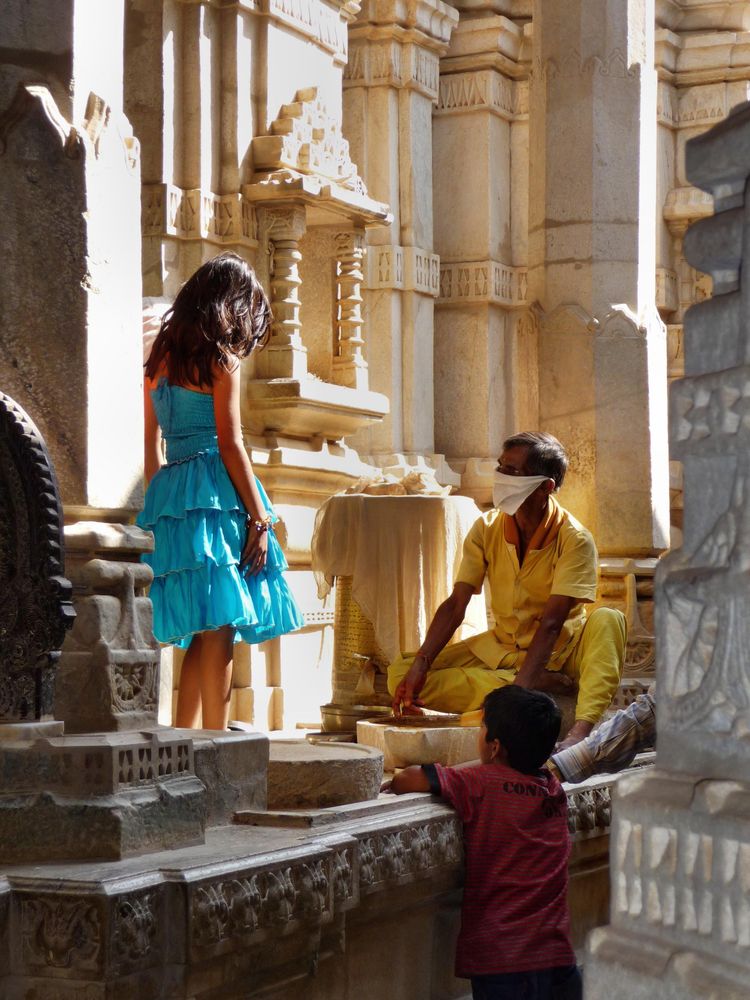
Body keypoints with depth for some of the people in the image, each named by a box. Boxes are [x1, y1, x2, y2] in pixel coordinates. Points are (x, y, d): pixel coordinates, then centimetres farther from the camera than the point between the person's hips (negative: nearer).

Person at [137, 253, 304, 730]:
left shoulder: (161, 358, 15)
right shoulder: (220, 359, -5)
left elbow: (151, 442, 17)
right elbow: (229, 443, -10)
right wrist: (260, 517, -9)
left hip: (167, 493, 7)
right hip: (215, 493, -7)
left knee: (203, 632, 11)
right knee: (220, 625, -8)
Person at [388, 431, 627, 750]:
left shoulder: (574, 539, -18)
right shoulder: (487, 529, -5)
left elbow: (551, 623, -26)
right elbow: (456, 604, -8)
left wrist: (520, 688, -38)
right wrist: (421, 664, -23)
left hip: (560, 649, -4)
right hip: (500, 648, 4)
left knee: (607, 620, -33)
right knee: (401, 674, -17)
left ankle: (583, 726, -52)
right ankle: (545, 687, -24)